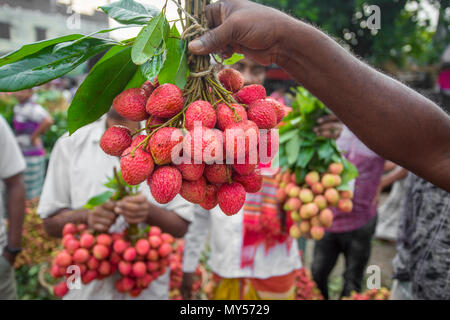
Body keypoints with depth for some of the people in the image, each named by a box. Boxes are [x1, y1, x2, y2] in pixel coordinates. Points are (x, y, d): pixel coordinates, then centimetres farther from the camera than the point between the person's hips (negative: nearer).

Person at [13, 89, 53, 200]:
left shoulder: (32, 108, -16)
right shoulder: (18, 108, 13)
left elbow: (48, 120, -34)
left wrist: (34, 136, -22)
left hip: (32, 156, -9)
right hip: (23, 154, 10)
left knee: (32, 194, -3)